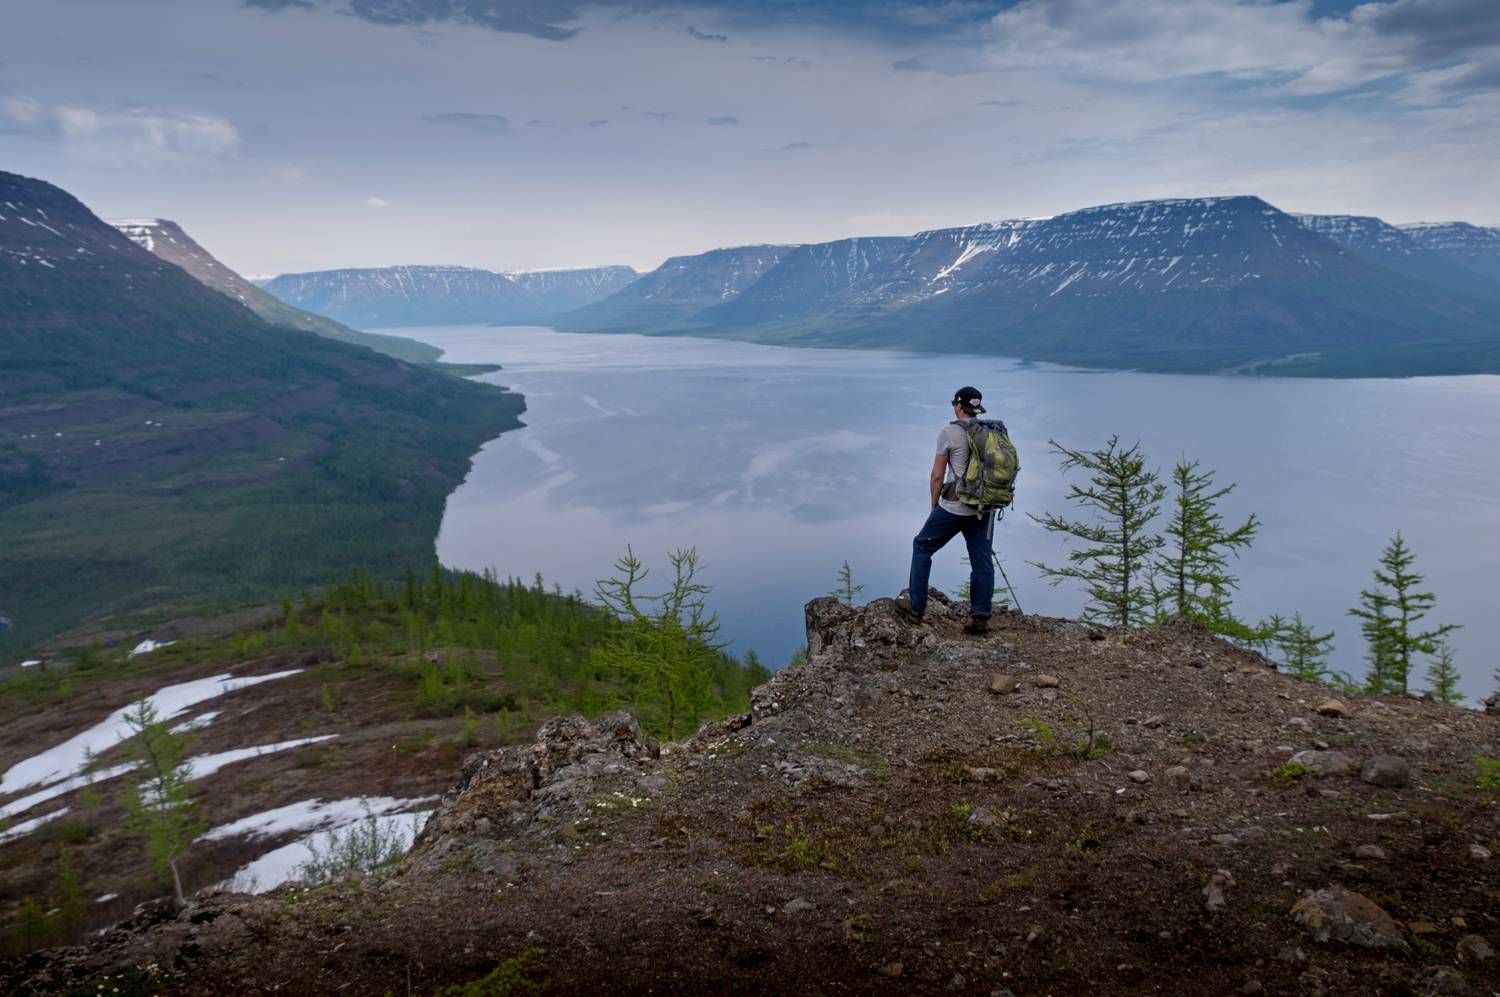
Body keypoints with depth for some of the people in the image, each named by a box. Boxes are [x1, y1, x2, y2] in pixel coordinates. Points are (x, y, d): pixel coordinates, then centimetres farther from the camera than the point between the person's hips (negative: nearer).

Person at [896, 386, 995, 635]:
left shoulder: (949, 433, -8)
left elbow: (937, 476, -6)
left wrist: (934, 505, 8)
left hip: (954, 507, -5)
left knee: (922, 547, 12)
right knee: (982, 561, 9)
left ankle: (915, 606, 14)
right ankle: (980, 618, 8)